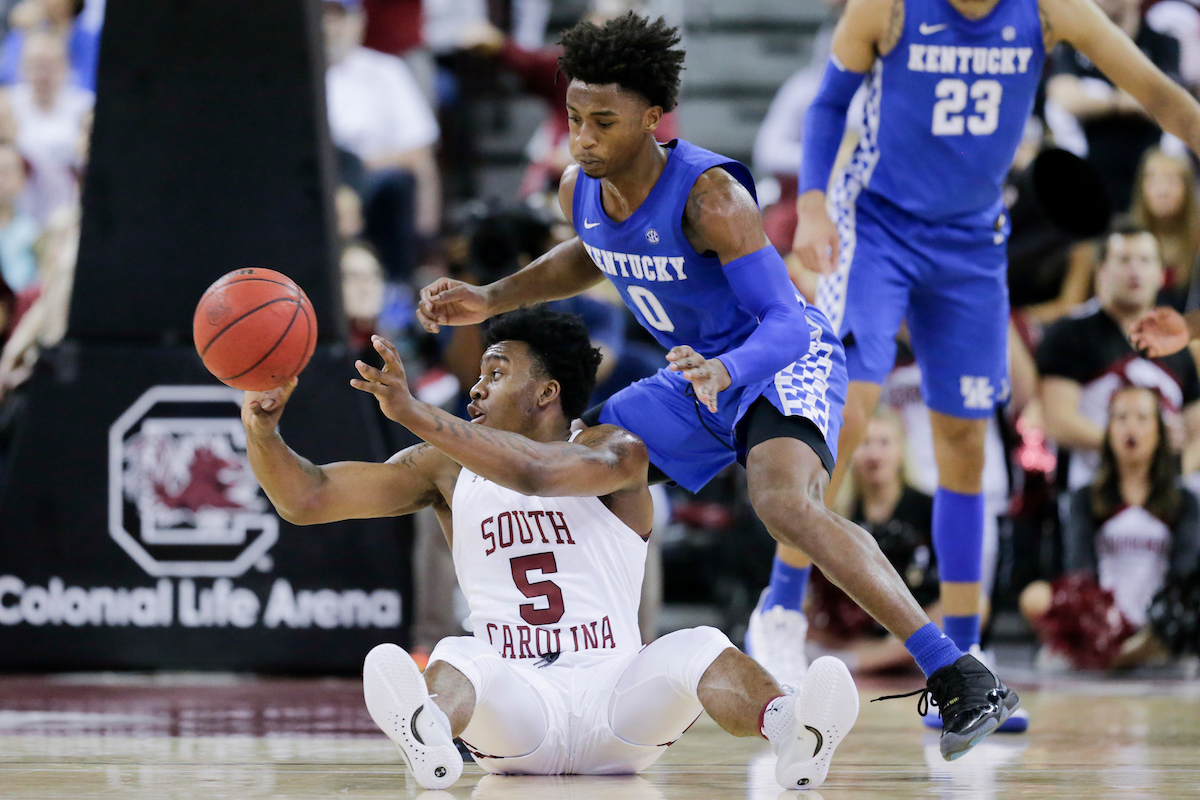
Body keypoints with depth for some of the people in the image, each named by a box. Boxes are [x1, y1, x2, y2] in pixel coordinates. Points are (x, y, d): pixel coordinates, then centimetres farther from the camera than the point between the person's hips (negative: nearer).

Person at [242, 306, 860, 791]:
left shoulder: (614, 452, 0)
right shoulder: (447, 470, 12)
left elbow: (538, 472, -24)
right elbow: (305, 500, 7)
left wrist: (414, 413, -29)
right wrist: (261, 429, -13)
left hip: (617, 691, -1)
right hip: (511, 705, 1)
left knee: (698, 650, -30)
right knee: (458, 658, -32)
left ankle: (793, 735, -61)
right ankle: (428, 737, -68)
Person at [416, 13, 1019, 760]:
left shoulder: (708, 195, -29)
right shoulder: (581, 190, -5)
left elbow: (788, 323, -34)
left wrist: (727, 370, -54)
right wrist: (491, 300, 11)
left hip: (786, 365, -9)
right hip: (698, 377, 9)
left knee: (784, 502, -37)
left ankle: (962, 680, -41)